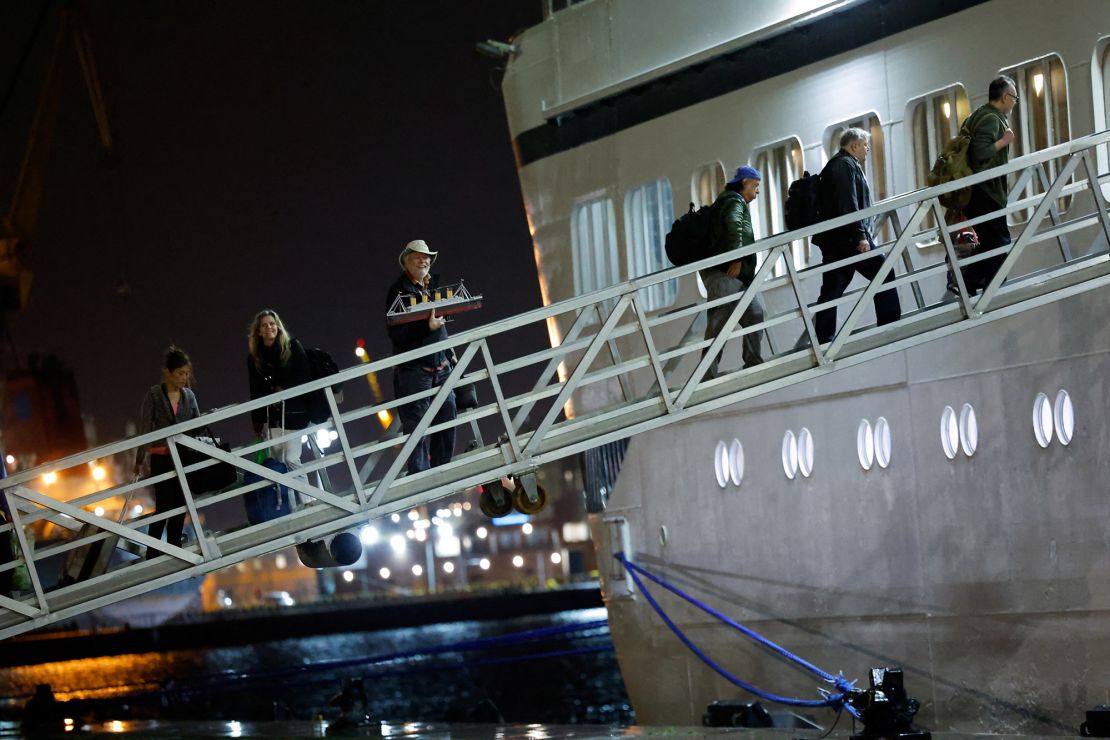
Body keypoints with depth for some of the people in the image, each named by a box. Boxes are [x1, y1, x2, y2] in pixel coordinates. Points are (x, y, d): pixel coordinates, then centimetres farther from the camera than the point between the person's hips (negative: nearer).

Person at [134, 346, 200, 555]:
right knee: (164, 506, -7)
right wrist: (140, 460, -6)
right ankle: (152, 554, 2)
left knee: (180, 506, 6)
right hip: (162, 458, -4)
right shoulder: (154, 395, -6)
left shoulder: (188, 395, 5)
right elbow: (145, 428, -6)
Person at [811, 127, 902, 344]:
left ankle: (823, 340, 0)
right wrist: (860, 236, -21)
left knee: (831, 291, 4)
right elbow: (849, 205, -17)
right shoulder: (846, 165, -6)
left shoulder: (836, 164, 25)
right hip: (847, 237, -10)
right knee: (884, 275, -4)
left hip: (833, 240, 10)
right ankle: (890, 325, -8)